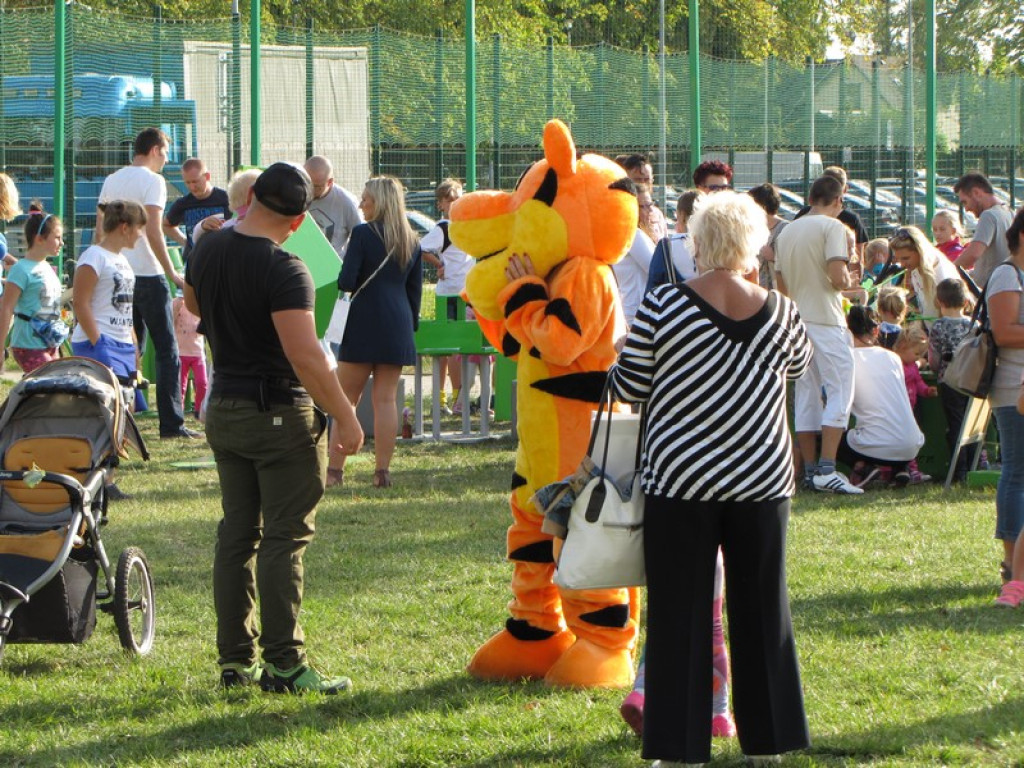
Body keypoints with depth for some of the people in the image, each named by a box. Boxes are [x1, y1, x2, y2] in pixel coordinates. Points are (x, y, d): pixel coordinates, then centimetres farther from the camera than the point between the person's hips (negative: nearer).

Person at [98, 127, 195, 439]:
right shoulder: (152, 180, -10)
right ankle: (171, 423, -7)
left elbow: (100, 227, 15)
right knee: (166, 350, -3)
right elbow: (153, 231, -18)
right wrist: (172, 273, -13)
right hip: (147, 274, -7)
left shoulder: (111, 181, 12)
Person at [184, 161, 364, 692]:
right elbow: (306, 356, -26)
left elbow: (193, 304, 25)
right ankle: (283, 664, -4)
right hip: (279, 413, -7)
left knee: (237, 533, 13)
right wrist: (345, 416, -18)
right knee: (284, 538, -3)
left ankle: (234, 659, 15)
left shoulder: (208, 251, 3)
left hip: (223, 409, 7)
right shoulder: (283, 269, -21)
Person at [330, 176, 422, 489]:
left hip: (365, 322, -5)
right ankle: (382, 471, 2)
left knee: (346, 398, 2)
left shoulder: (363, 234, -9)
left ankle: (335, 467, -1)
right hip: (398, 325, 5)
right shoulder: (411, 241, 9)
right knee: (386, 398, 5)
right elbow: (415, 290, 12)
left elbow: (346, 281, -13)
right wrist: (410, 325, 20)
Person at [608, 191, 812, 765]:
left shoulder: (663, 308, -11)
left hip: (683, 480, -2)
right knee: (763, 610, 13)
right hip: (763, 480, 2)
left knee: (681, 615, 4)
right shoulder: (780, 313, -2)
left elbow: (630, 387, -4)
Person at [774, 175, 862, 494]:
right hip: (826, 321, -7)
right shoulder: (831, 227, -9)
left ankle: (810, 470, 11)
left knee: (805, 396, 10)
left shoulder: (786, 232, 13)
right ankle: (827, 470, -16)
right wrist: (850, 282, 2)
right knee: (840, 393, -5)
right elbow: (838, 277, -19)